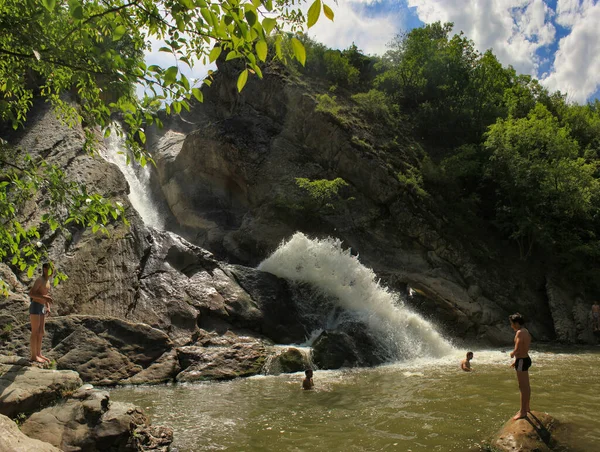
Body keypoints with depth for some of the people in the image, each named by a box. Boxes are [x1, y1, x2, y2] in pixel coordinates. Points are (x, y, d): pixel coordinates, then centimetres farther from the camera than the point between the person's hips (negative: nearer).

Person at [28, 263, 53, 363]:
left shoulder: (47, 281, 16)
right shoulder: (39, 280, -12)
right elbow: (30, 294, -20)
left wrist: (48, 308, 13)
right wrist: (44, 297, -28)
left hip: (42, 308, 9)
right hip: (35, 307, -9)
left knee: (41, 332, 11)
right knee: (35, 332, -5)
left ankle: (38, 354, 19)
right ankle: (33, 356, 1)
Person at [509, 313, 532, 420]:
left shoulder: (520, 332, -19)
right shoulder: (526, 331, 12)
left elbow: (517, 349, -26)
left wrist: (512, 354, -5)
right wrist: (516, 361, 22)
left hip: (522, 361, -10)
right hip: (525, 359, 10)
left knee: (523, 387, -4)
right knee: (526, 385, 20)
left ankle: (523, 411, 3)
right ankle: (526, 407, 32)